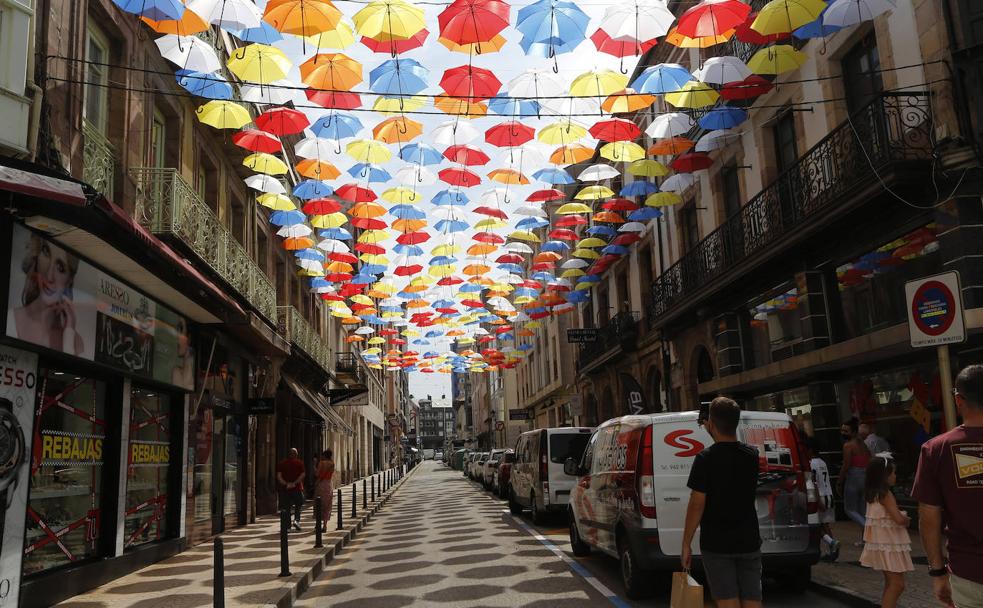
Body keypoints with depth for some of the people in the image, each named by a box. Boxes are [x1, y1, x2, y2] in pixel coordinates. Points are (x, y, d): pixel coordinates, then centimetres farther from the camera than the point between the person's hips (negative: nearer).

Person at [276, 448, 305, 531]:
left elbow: (279, 476, -5)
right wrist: (295, 483, -13)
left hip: (285, 488, 2)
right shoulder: (300, 463, 0)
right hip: (297, 488, -2)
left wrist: (286, 484, -12)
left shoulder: (282, 463, 5)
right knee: (298, 505, 13)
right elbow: (302, 475, -11)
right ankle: (296, 520, -6)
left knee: (286, 507, 9)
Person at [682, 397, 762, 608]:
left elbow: (697, 505, -15)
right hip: (748, 542, 4)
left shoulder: (705, 458, -15)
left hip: (716, 544, -4)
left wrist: (686, 544, -6)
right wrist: (714, 431, 22)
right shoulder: (752, 455, 0)